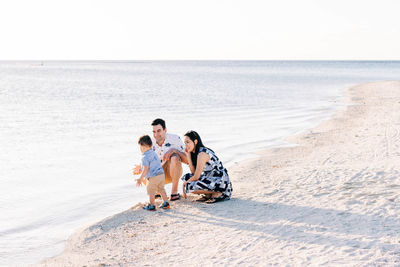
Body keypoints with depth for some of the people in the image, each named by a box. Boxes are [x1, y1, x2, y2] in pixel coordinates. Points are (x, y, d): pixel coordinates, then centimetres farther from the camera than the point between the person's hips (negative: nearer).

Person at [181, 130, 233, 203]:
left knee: (189, 187, -22)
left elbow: (196, 177, -18)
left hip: (220, 182, -10)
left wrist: (185, 183, -1)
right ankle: (208, 195, 7)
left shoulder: (202, 154, -18)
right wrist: (188, 155, 1)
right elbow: (193, 172, 3)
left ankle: (217, 193, -10)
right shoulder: (195, 153, 10)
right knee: (186, 177, 12)